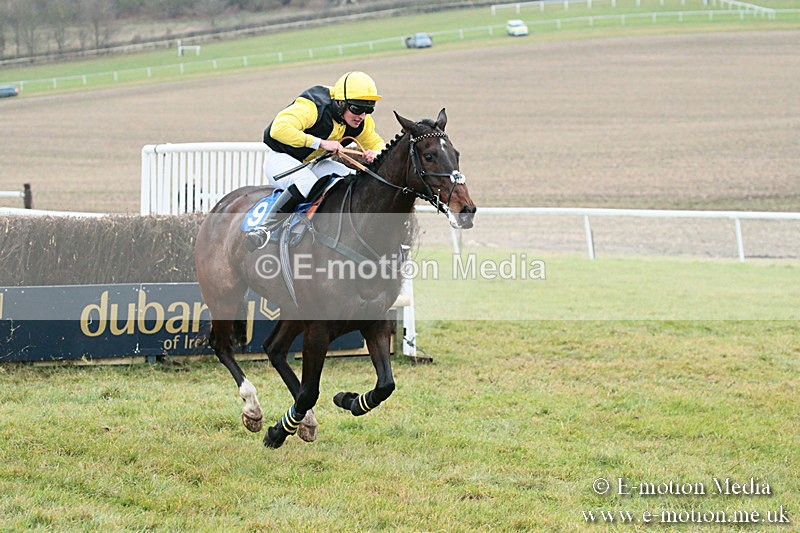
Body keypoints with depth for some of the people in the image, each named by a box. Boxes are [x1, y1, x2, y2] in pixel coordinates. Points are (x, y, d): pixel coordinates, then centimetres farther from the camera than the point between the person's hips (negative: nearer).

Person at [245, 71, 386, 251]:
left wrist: (375, 153, -19)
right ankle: (265, 226, -32)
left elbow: (377, 143, 9)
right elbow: (279, 129, -43)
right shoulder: (313, 107, -30)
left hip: (313, 163, 7)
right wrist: (321, 143, -44)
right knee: (306, 183, -37)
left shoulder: (361, 122, -7)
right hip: (280, 159, -7)